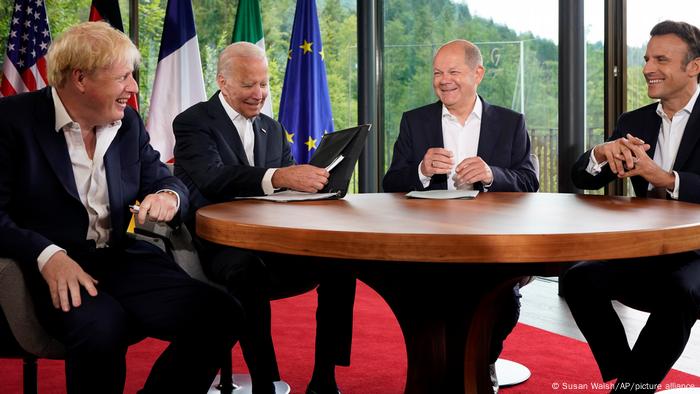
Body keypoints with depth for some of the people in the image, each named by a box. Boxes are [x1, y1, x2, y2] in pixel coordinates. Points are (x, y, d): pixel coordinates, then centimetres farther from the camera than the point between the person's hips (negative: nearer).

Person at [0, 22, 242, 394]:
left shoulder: (129, 123, 11)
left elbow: (164, 180, 16)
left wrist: (168, 196, -10)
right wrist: (47, 255, -27)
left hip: (122, 260, 5)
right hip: (53, 268, -5)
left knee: (220, 314, -16)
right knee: (103, 328, -37)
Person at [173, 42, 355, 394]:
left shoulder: (272, 129, 20)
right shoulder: (193, 123, -1)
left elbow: (293, 181, 11)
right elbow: (213, 177, -21)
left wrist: (315, 180, -15)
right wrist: (277, 177, -38)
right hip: (219, 246, -5)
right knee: (249, 268, -38)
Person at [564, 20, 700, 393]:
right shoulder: (635, 122, 10)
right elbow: (582, 179, 5)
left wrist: (662, 178, -31)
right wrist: (603, 152, -17)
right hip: (645, 251, 4)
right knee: (579, 278, -21)